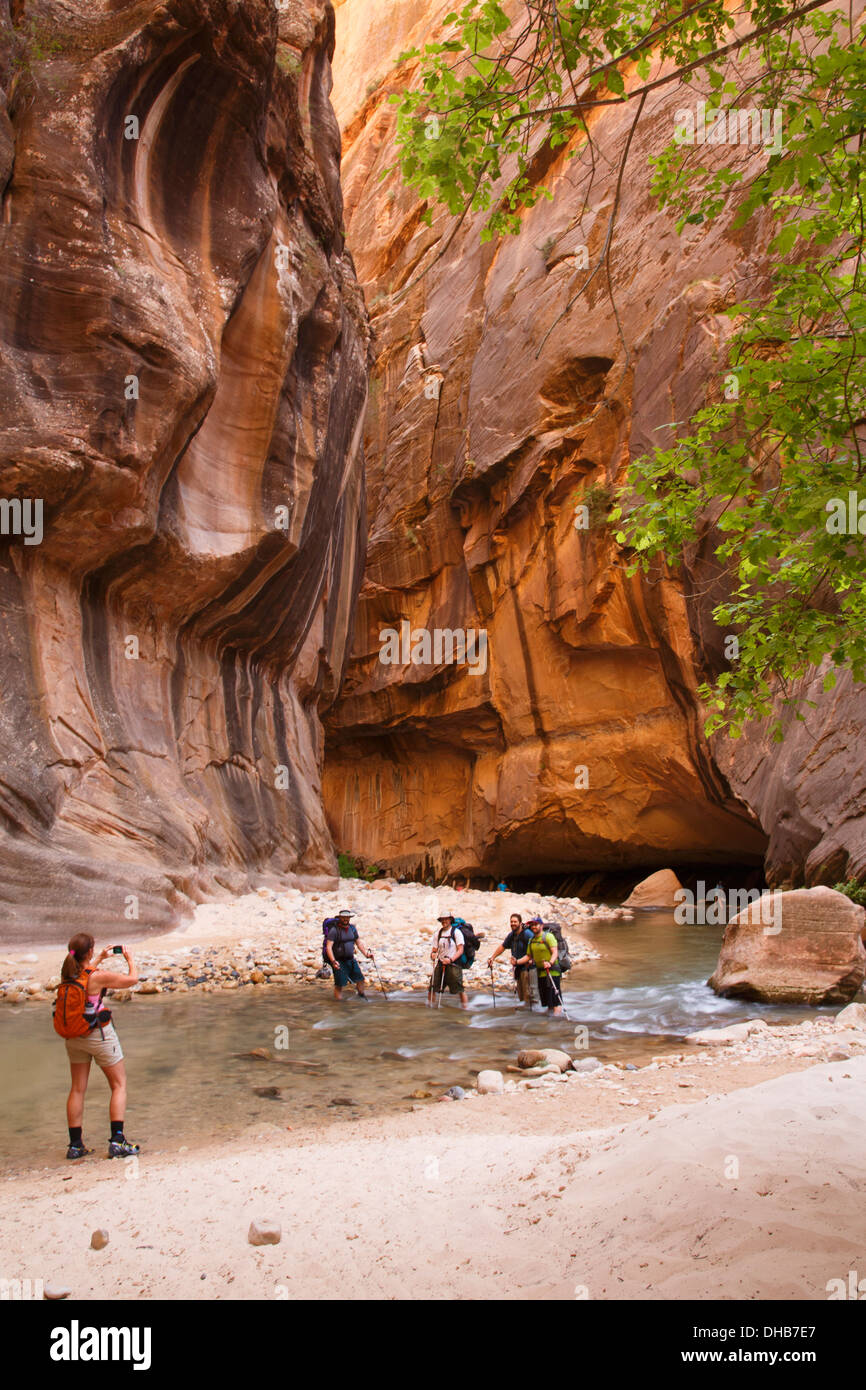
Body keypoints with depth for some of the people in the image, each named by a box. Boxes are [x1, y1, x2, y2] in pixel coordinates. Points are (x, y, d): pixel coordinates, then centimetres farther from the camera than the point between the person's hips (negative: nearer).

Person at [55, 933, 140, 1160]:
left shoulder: (67, 974, -3)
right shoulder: (98, 977, -21)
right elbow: (132, 980, -8)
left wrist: (101, 958, 30)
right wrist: (130, 959, 8)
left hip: (73, 1038, 6)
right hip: (98, 1034, -6)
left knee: (77, 1089, 14)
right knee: (119, 1085, 5)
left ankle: (75, 1144, 17)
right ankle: (117, 1141, -3)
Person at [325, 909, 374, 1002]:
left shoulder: (352, 928, 7)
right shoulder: (334, 930, -13)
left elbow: (359, 942, 18)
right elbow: (328, 946, -18)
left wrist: (366, 954, 7)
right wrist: (333, 961, -28)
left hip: (351, 960, 6)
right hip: (339, 962, -6)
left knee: (360, 980, 7)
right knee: (339, 984, -6)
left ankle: (361, 995, 31)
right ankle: (338, 1004, 10)